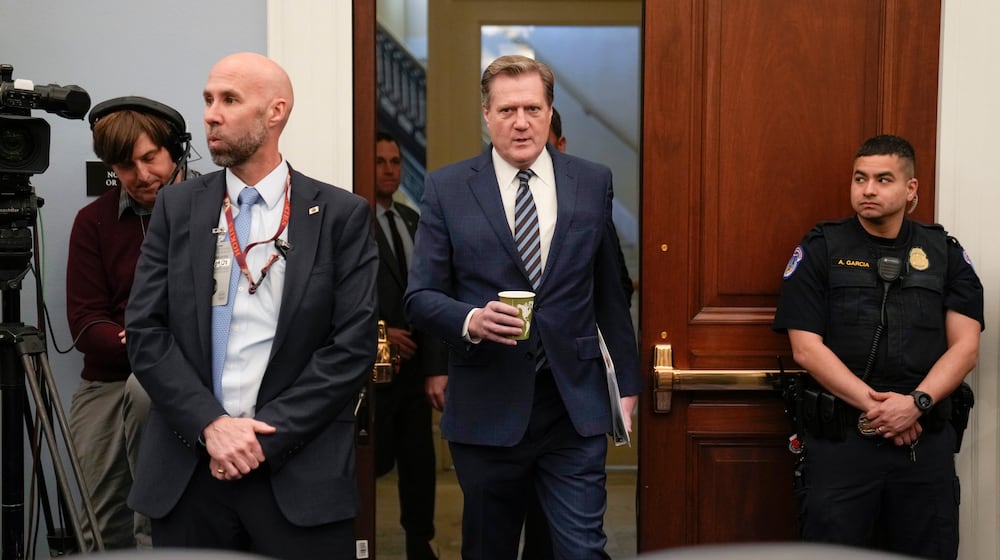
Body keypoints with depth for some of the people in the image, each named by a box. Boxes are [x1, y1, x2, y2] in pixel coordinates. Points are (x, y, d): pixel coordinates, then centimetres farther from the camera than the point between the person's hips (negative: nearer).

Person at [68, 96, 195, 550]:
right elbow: (84, 323, 0)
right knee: (103, 533, 0)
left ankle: (156, 537, -22)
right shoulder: (94, 221, 6)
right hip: (106, 379, 3)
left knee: (145, 389, -37)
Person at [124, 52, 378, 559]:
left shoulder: (341, 214, -1)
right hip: (187, 469, 2)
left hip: (301, 475, -2)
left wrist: (267, 435, -12)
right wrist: (211, 425, -11)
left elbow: (354, 345, -6)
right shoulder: (177, 207, 6)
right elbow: (145, 331, 1)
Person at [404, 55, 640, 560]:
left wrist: (626, 382, 12)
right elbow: (419, 297, -1)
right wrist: (470, 320, -21)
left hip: (576, 405, 1)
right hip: (486, 409, 0)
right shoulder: (446, 189, 0)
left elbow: (609, 290, 11)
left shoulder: (593, 183, 6)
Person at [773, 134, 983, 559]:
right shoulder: (819, 251, 1)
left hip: (926, 439, 2)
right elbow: (806, 349, -7)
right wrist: (873, 405, -16)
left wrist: (916, 403, -15)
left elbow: (965, 347, 1)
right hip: (840, 439, -2)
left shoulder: (945, 253, 8)